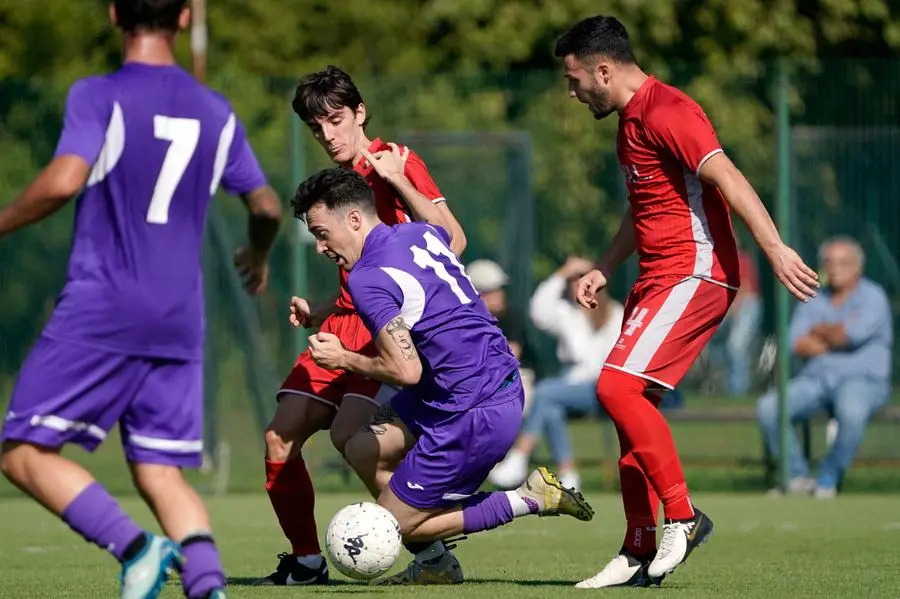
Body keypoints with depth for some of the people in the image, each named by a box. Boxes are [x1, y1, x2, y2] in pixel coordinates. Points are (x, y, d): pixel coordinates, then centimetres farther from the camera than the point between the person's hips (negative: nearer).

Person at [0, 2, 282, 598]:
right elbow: (268, 207, 16)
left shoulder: (98, 97, -7)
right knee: (161, 473, 8)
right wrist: (258, 257, 37)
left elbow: (62, 182, -21)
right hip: (179, 324, 5)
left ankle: (135, 547, -19)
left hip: (99, 312, -5)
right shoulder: (217, 113, 10)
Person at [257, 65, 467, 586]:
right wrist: (318, 312, 12)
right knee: (281, 438, -3)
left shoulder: (395, 162, -3)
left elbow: (453, 239, -13)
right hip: (345, 323, 8)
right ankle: (307, 562, 10)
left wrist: (399, 181, -21)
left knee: (350, 433, -26)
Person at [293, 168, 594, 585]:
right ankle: (436, 564, 17)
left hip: (477, 415, -10)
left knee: (395, 523, 3)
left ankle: (528, 501, 1)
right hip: (504, 384, 10)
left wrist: (343, 359, -5)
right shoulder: (421, 233, 8)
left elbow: (406, 371, -23)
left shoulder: (367, 279, -17)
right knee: (363, 449, 14)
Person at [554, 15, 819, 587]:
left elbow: (727, 177, -25)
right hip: (657, 281, 10)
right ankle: (640, 553, 12)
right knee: (632, 408, 8)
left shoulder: (666, 112, -14)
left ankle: (682, 515, -13)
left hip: (694, 276, -10)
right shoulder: (632, 120, 18)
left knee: (618, 386, -20)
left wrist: (775, 248, -34)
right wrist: (604, 270, 27)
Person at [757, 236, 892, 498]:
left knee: (852, 411, -40)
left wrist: (819, 330, 5)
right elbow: (798, 346, 2)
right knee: (768, 407, -20)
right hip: (815, 378, 5)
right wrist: (836, 337, -6)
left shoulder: (873, 297, 1)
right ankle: (798, 476, -9)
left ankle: (829, 478, -19)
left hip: (862, 381, -5)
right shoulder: (813, 301, 17)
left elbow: (847, 336, -14)